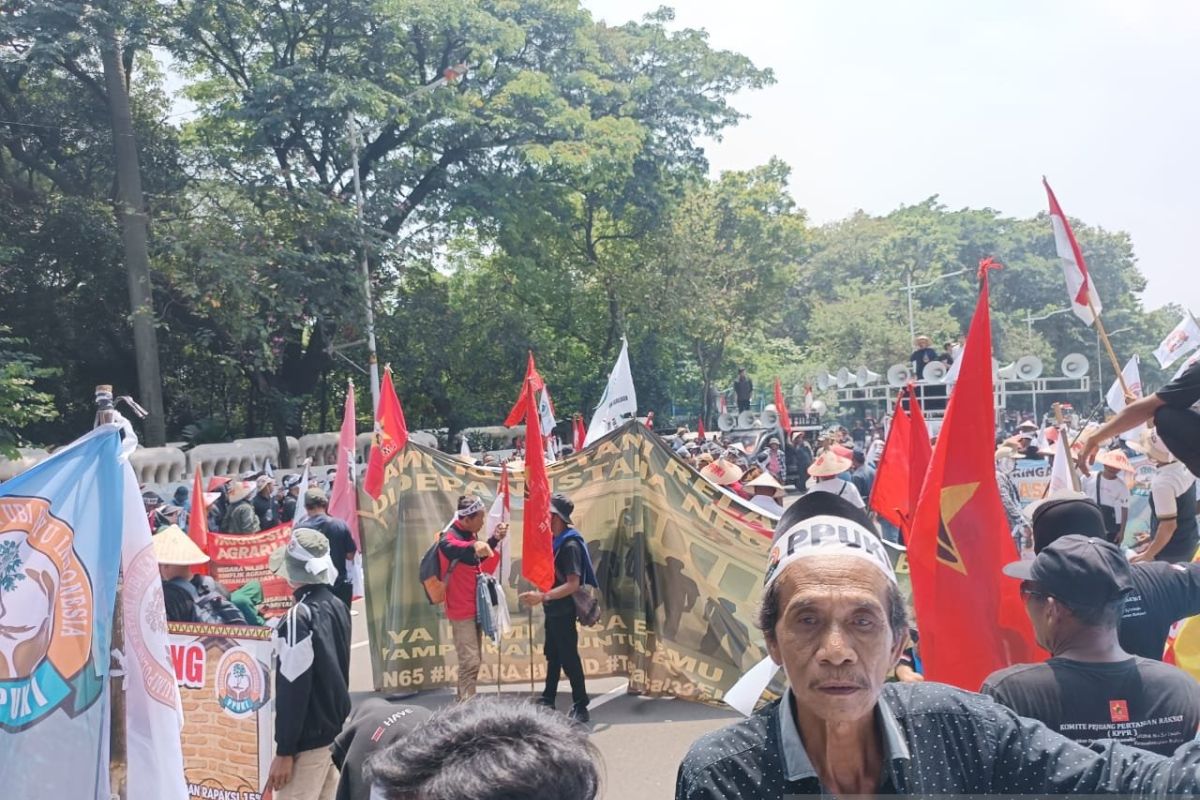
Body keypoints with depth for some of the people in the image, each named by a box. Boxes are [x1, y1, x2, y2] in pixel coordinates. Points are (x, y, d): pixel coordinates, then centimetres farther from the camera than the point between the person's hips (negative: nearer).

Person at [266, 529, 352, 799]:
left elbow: (293, 689, -20)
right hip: (337, 731, 8)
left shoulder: (298, 617, -19)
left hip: (308, 739, -8)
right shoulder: (337, 606, 5)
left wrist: (284, 750, -15)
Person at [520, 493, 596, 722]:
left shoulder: (570, 545, -21)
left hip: (564, 612, -10)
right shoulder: (556, 540, 7)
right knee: (553, 656, 18)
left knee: (569, 659, -3)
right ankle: (547, 701, 30)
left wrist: (542, 596, -35)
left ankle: (580, 708, 5)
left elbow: (573, 584, -28)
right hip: (553, 610, 10)